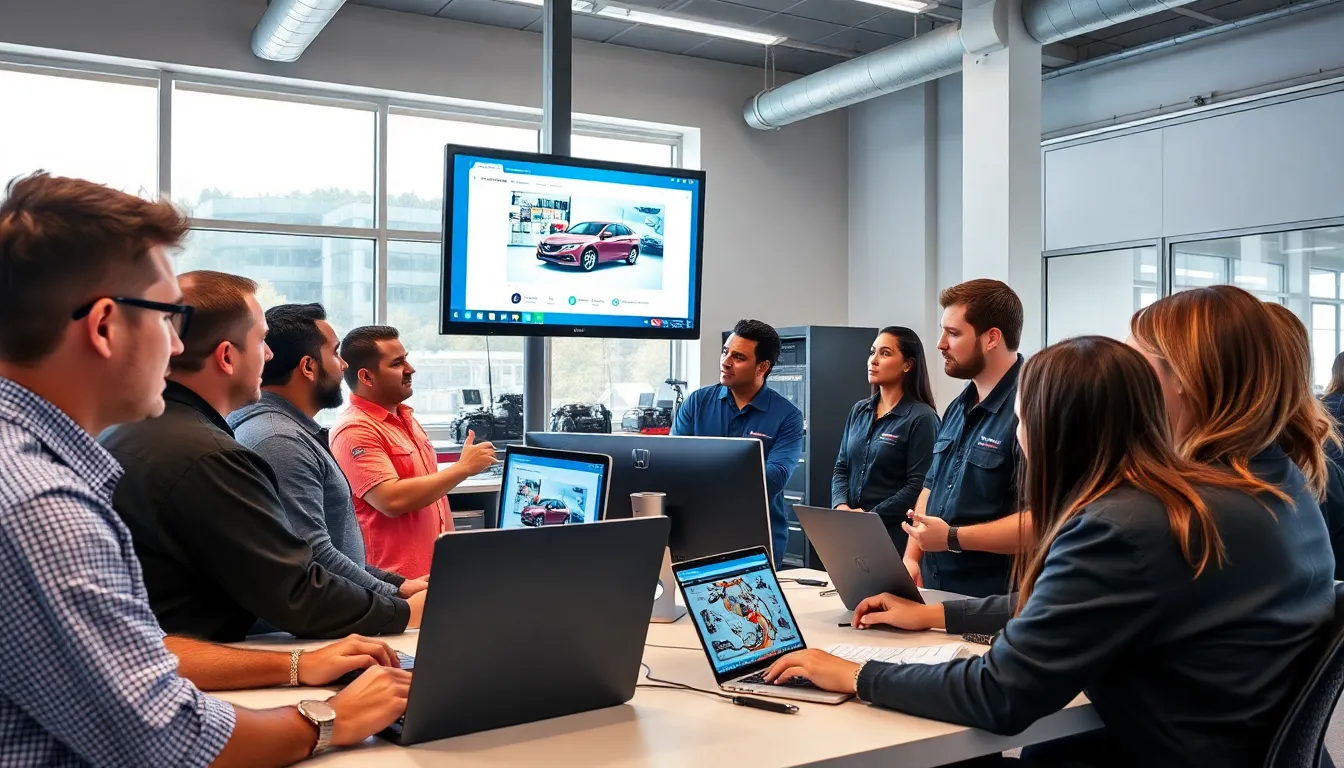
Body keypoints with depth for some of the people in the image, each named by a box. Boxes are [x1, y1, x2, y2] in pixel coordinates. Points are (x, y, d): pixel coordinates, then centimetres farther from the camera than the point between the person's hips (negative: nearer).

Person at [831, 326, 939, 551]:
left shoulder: (922, 418, -10)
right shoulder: (859, 410, 10)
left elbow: (919, 486, -16)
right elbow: (841, 468, 10)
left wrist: (871, 516, -17)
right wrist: (841, 506, -8)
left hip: (894, 535, -6)